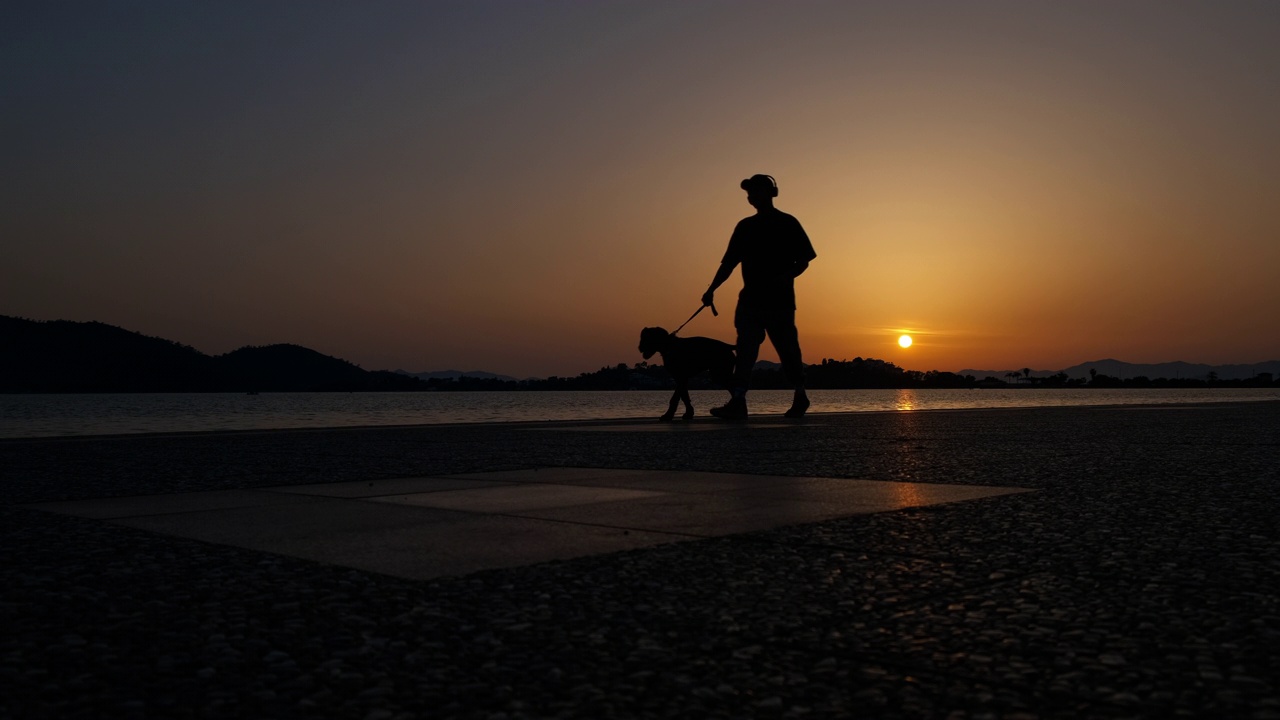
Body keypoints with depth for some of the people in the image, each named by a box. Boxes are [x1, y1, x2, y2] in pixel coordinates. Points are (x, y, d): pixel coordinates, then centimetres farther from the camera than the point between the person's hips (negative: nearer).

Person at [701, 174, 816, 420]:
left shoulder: (788, 224, 3)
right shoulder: (745, 227, 14)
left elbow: (803, 261, 3)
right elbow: (728, 263, 13)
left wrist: (787, 276, -16)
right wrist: (712, 289, 3)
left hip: (780, 301, -3)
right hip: (750, 300, 4)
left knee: (788, 352, 3)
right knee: (745, 351, -6)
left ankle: (800, 397, 21)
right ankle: (737, 403, -10)